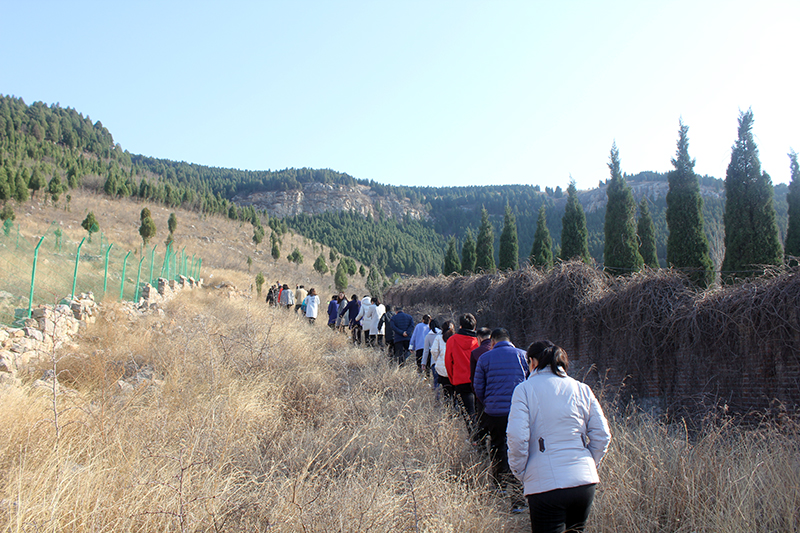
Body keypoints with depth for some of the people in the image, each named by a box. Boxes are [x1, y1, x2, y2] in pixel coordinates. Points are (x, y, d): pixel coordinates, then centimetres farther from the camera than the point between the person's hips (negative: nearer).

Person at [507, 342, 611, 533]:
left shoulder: (525, 389, -3)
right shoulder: (582, 389, 8)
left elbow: (517, 437, -12)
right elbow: (602, 435, 6)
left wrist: (521, 472, 2)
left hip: (545, 485, -4)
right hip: (585, 481, 5)